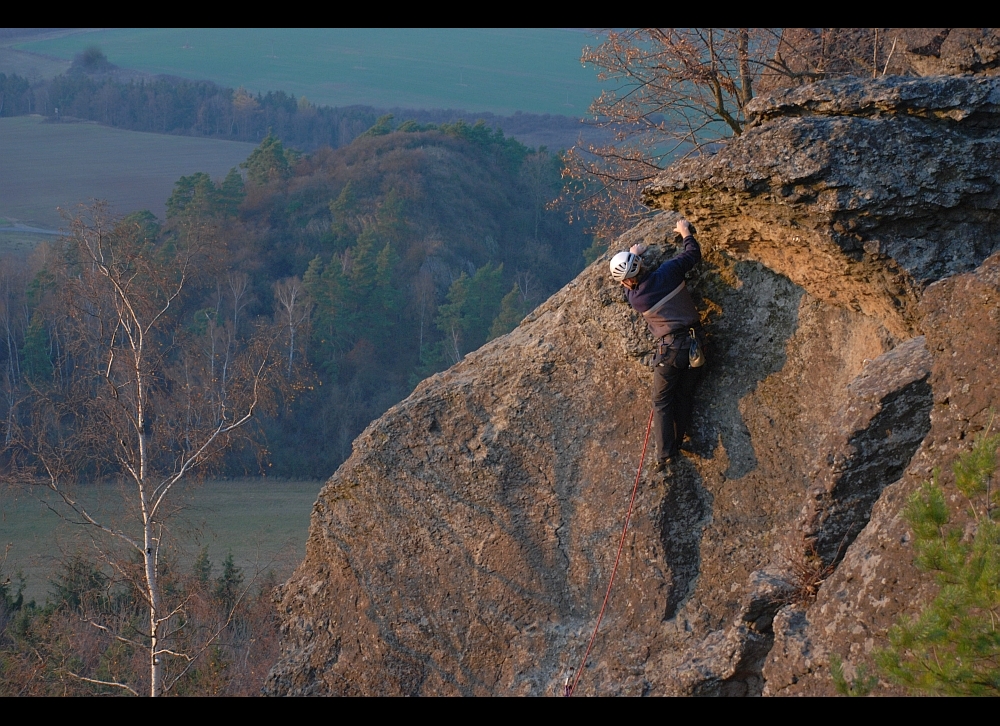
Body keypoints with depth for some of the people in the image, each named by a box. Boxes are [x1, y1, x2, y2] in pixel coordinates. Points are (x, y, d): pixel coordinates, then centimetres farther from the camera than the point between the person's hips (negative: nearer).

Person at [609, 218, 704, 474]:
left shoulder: (635, 298, -11)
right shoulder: (668, 272, -10)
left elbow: (629, 287, 15)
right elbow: (693, 254, 7)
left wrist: (635, 254, 21)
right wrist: (685, 233, 24)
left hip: (670, 349, -4)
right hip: (694, 344, 4)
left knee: (662, 403, 6)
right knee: (685, 396, 15)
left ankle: (665, 456, -2)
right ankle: (676, 447, 22)